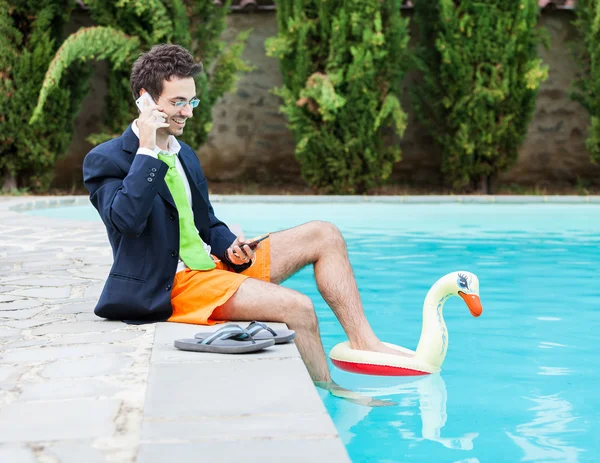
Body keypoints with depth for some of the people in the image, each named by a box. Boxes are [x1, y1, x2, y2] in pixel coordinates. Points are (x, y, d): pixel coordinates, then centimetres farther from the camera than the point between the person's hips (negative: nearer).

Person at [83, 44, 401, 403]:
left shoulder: (185, 155, 16)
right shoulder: (106, 160, -8)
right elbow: (126, 218, -27)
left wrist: (232, 249, -2)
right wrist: (148, 150, -21)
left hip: (213, 265, 9)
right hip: (172, 285, -9)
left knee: (324, 236, 1)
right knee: (297, 307, -26)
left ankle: (364, 343, -7)